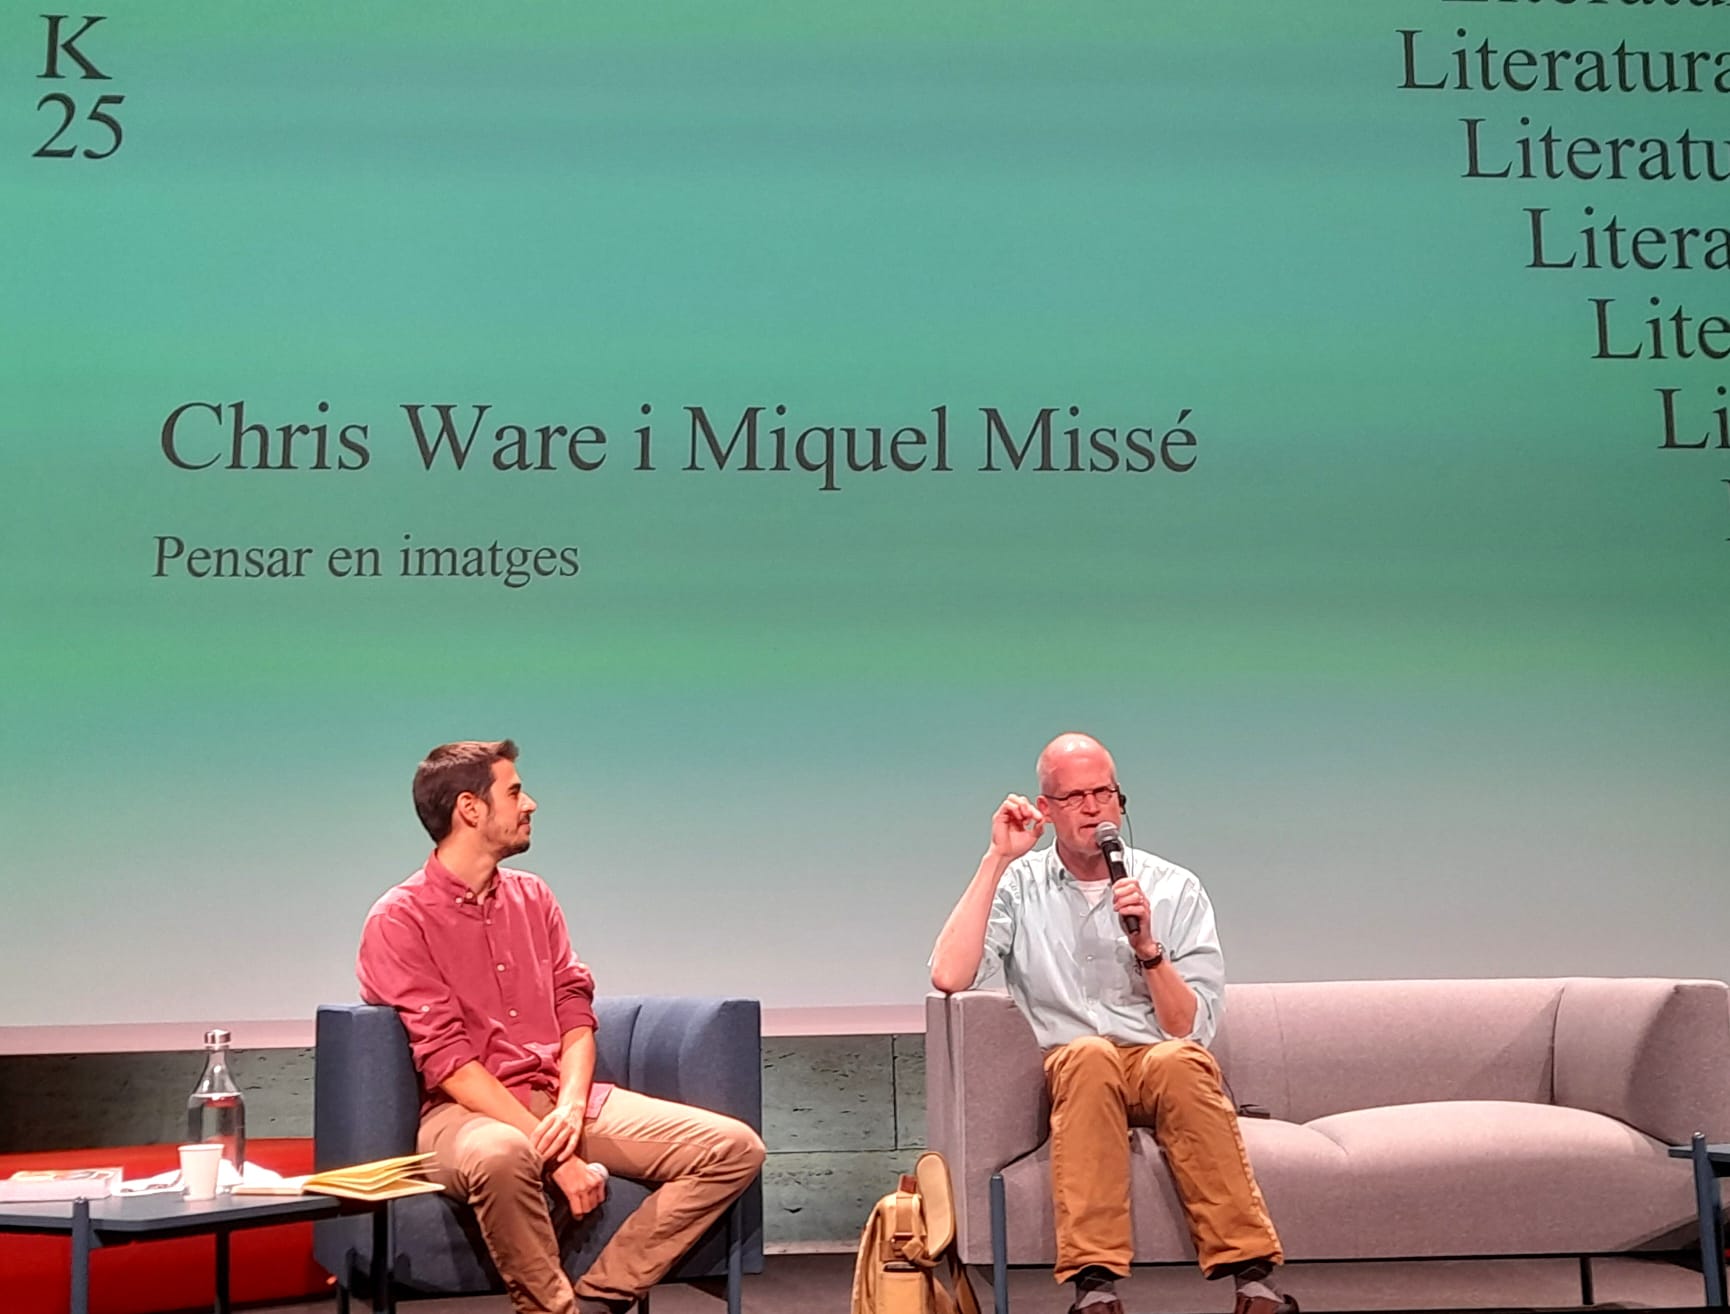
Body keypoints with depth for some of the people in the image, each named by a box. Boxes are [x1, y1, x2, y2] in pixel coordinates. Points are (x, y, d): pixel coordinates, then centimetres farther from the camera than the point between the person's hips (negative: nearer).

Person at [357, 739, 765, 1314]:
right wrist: (557, 1155, -20)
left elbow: (575, 1015, 9)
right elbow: (449, 1064, -14)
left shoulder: (533, 897, 14)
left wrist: (571, 1108, -13)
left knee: (735, 1148, -11)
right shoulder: (398, 921, -6)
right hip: (468, 1111, -6)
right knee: (499, 1155, -43)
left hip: (561, 1099, 6)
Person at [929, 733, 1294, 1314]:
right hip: (1071, 1077, -1)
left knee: (1178, 1060, -34)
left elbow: (1191, 1029, -1)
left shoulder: (1175, 890, 6)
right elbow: (949, 977, -14)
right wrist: (998, 858, -10)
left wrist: (1147, 947, -16)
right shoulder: (1017, 885, 5)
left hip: (1162, 1068, 1)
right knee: (1089, 1054, -36)